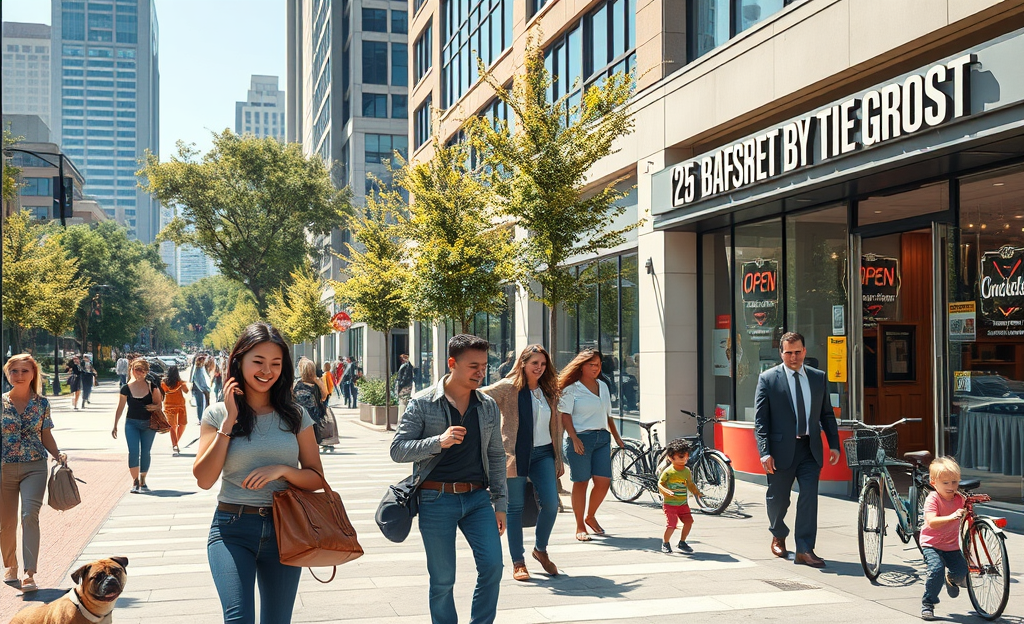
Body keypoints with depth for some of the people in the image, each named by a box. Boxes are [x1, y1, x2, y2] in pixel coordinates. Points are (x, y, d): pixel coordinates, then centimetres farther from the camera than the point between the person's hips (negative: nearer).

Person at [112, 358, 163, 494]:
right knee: (133, 452, -12)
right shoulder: (127, 388, -1)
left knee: (145, 453, 6)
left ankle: (142, 481, 21)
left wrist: (155, 406, -18)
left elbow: (159, 403, 5)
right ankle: (135, 481, -4)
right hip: (132, 423, -1)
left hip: (148, 424, 1)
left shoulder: (152, 386, 0)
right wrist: (115, 426, 5)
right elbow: (120, 408, 5)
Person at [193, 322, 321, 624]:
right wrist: (230, 421, -11)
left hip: (283, 530, 2)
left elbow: (316, 478, 6)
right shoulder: (218, 414, 1)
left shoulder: (295, 415, 4)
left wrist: (282, 470, -14)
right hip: (232, 529, -2)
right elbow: (204, 479, -9)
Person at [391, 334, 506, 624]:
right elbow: (397, 449, -8)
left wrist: (499, 503, 9)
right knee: (442, 579, 4)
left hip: (477, 497, 3)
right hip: (436, 500, -3)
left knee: (492, 565, -8)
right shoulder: (423, 403, -5)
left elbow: (496, 456, 13)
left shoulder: (488, 406, 7)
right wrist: (438, 442, -23)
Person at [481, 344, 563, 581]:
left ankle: (541, 549, 18)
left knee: (551, 503, -7)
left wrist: (559, 459, 15)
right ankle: (518, 562, 13)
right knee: (515, 507, 2)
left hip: (543, 454, 4)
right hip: (515, 455, -4)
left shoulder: (549, 391, 11)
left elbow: (556, 427, 16)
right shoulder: (508, 388, -5)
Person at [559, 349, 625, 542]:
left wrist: (616, 436, 22)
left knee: (604, 481, -2)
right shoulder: (571, 389, -2)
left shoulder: (603, 386, 17)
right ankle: (580, 527, 10)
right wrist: (574, 439, -16)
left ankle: (590, 516, 22)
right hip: (581, 438, -5)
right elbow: (565, 415, -7)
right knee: (581, 482, -1)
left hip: (602, 438, 5)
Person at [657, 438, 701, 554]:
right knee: (671, 525, -11)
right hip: (670, 503, -6)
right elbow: (660, 484, -8)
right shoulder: (668, 471, -13)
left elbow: (690, 484, 17)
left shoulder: (686, 471, 4)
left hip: (683, 503, 6)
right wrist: (666, 491, -25)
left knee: (689, 521, 0)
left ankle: (682, 542, 22)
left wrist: (697, 492, 3)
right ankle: (665, 542, 17)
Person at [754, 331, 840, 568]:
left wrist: (834, 444, 6)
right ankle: (778, 536, 38)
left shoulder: (818, 378, 9)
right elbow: (760, 419, -5)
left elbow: (827, 414, 14)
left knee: (810, 497, -8)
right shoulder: (768, 379, -2)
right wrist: (765, 452, -13)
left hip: (810, 448, 2)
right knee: (777, 499, 10)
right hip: (782, 449, -2)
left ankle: (805, 550, -3)